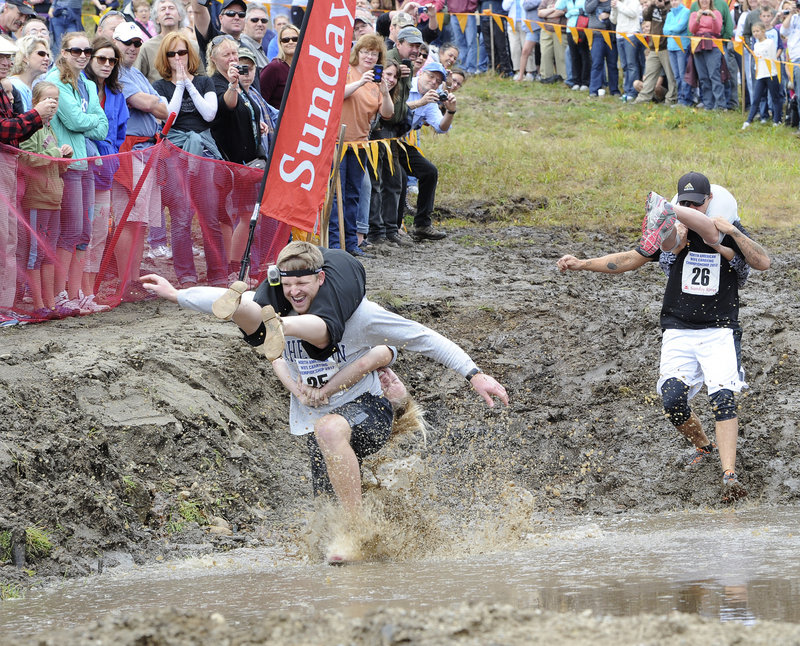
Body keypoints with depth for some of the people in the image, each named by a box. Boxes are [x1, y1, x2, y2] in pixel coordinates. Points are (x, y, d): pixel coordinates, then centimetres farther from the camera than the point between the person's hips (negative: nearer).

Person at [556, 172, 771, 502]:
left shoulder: (730, 233, 0)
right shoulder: (672, 233, 4)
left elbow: (763, 263, -13)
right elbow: (631, 259, 11)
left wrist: (732, 233, -22)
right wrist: (582, 264, 6)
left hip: (719, 332, -2)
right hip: (678, 331, 2)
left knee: (723, 397, -21)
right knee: (673, 402, -10)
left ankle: (729, 475, -27)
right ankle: (703, 446, 21)